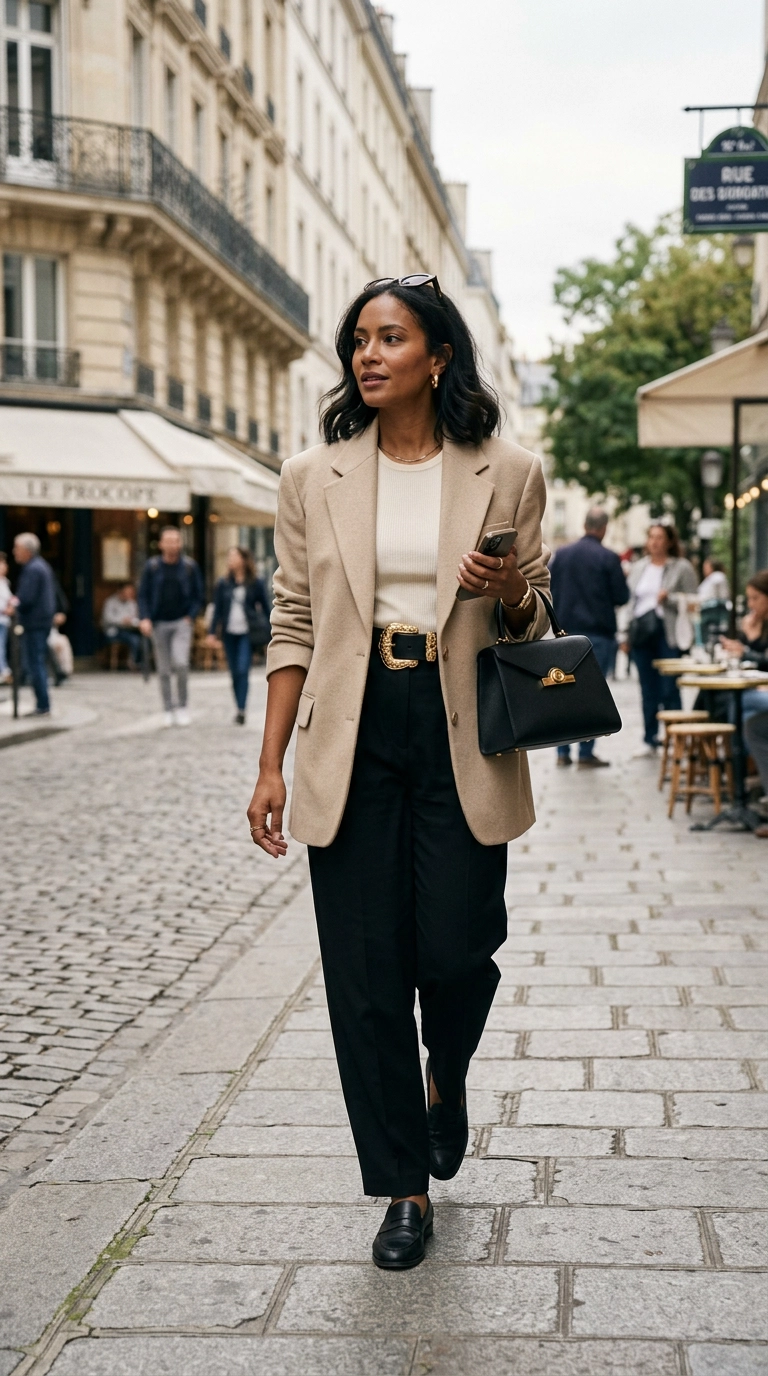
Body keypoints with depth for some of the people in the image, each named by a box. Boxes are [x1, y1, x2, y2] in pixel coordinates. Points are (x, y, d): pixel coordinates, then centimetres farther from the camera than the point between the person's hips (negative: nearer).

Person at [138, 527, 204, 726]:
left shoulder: (189, 566, 0)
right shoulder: (152, 566, -1)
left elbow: (197, 596, 7)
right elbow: (143, 595, 4)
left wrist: (190, 617, -5)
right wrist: (144, 618, -9)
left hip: (181, 622, -1)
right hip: (159, 624, 1)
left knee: (181, 663, -18)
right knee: (164, 670, 3)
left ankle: (182, 706, -2)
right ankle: (169, 710, 14)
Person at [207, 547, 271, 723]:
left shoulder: (255, 583, 0)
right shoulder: (223, 583, 6)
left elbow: (265, 608, 4)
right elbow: (217, 609, 8)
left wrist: (268, 635, 3)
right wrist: (212, 632, 1)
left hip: (247, 633, -3)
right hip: (229, 634, 3)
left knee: (243, 670, -15)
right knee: (235, 673, 6)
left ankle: (241, 710, -15)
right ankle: (240, 709, 15)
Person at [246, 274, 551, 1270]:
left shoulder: (507, 475, 3)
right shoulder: (315, 478, 5)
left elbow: (535, 620, 11)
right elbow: (293, 627, 6)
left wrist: (509, 593, -13)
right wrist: (271, 766, 1)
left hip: (461, 736, -1)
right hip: (355, 737, 1)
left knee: (455, 951, -4)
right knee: (366, 975, 2)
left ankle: (447, 1076, 34)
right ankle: (405, 1188, 19)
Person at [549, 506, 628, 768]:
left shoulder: (561, 554, 3)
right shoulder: (608, 559, -10)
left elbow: (548, 591, 7)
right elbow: (621, 597, -6)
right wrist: (621, 577, 12)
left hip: (566, 632, 4)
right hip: (598, 633, -4)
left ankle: (562, 752, 11)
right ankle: (586, 753, -1)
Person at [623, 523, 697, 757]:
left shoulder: (682, 568, 2)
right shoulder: (638, 568, 17)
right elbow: (630, 601, 18)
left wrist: (669, 598, -18)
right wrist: (626, 636, 14)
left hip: (668, 633, -5)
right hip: (641, 632, 5)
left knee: (669, 689, -6)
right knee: (648, 691, 7)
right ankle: (650, 740, 13)